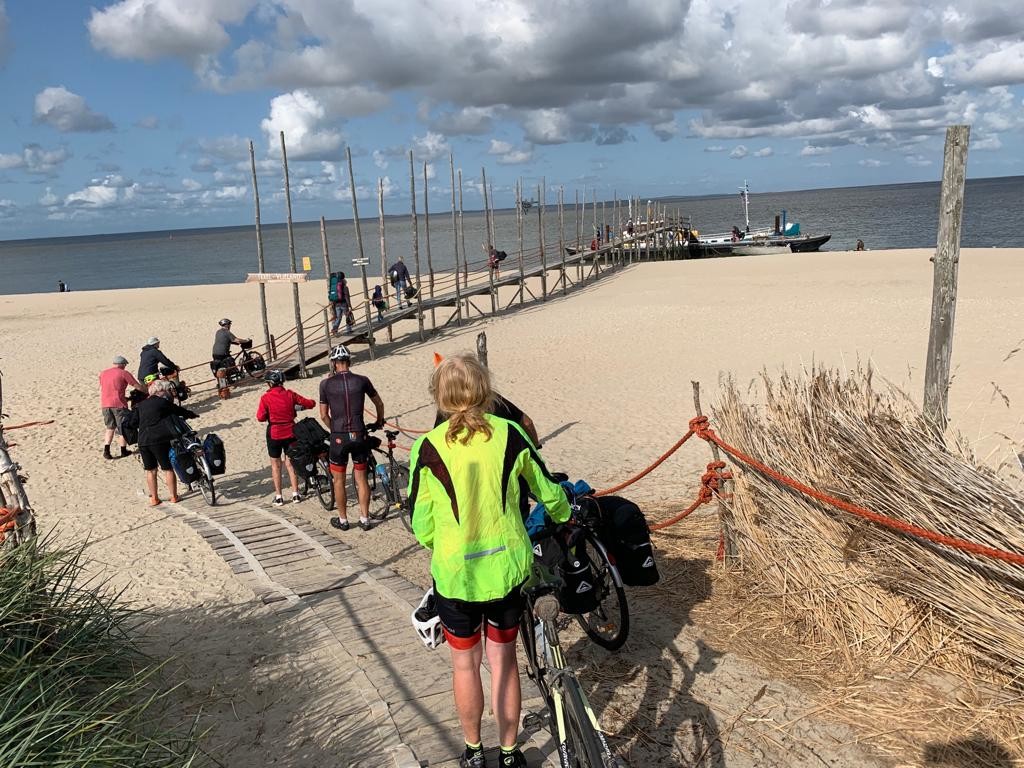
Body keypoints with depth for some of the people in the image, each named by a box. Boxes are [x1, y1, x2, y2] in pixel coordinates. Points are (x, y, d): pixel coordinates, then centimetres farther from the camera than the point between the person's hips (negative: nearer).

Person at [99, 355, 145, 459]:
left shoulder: (103, 373, 15)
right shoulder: (123, 373, -2)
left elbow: (101, 390, 18)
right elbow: (138, 386, 0)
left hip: (105, 404, 5)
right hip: (118, 404, -5)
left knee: (110, 427, 17)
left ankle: (106, 451, 6)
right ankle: (124, 451, 17)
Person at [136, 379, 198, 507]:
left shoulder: (140, 405, 15)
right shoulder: (163, 402, -1)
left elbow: (135, 422, 25)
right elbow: (180, 411, 6)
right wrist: (193, 414, 25)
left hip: (143, 441, 5)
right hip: (160, 440, -5)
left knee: (150, 470, 14)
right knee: (168, 469, 6)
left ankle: (154, 498, 18)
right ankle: (174, 496, 12)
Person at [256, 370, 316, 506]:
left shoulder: (266, 397, -12)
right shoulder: (290, 394, -4)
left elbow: (260, 417, -15)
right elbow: (310, 403, 0)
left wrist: (270, 416, 5)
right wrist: (299, 407, 19)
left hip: (274, 434, -2)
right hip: (290, 433, 2)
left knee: (275, 464, 11)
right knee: (290, 463, 14)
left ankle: (278, 496, 11)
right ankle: (295, 494, 12)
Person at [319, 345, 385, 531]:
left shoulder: (326, 384, -4)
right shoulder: (362, 381, 0)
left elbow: (324, 415, 1)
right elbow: (379, 404, 12)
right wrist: (379, 422, 29)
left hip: (339, 437, -2)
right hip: (359, 435, 2)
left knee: (339, 480, 12)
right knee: (361, 478, 12)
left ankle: (343, 520, 20)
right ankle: (365, 519, 16)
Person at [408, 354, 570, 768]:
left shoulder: (428, 447, -13)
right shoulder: (509, 434, -9)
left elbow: (422, 527, -6)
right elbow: (549, 492, 4)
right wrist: (563, 517, 26)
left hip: (455, 571, -1)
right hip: (507, 566, 2)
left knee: (465, 661, 19)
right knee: (504, 658, 19)